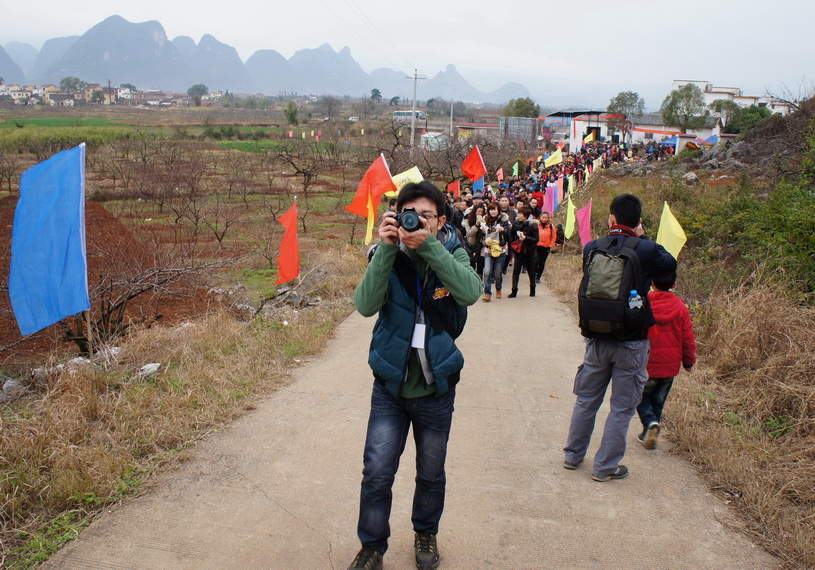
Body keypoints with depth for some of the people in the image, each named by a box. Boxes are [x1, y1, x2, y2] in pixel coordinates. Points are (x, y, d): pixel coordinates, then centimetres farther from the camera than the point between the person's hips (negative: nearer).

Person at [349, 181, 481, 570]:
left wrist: (429, 246, -34)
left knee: (431, 474, 17)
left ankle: (425, 534, 43)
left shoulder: (451, 254, -6)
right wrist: (387, 248, -30)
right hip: (390, 385, 0)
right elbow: (365, 305, -23)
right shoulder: (388, 256, -7)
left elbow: (470, 292, -27)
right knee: (376, 474, 0)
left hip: (436, 387, 1)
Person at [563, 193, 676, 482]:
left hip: (597, 338, 3)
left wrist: (614, 235, 10)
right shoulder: (646, 250, -14)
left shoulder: (592, 249, -5)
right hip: (632, 342, -3)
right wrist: (643, 238, 8)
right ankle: (605, 466, 16)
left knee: (586, 400, 19)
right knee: (621, 408, 9)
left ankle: (573, 455, 30)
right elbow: (670, 264, 5)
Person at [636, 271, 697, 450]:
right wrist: (689, 362, 16)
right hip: (670, 367, 3)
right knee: (657, 401, 17)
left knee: (641, 396, 14)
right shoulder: (681, 308, -4)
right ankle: (648, 434, 21)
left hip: (646, 365, -3)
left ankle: (650, 422, -10)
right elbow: (688, 339, 2)